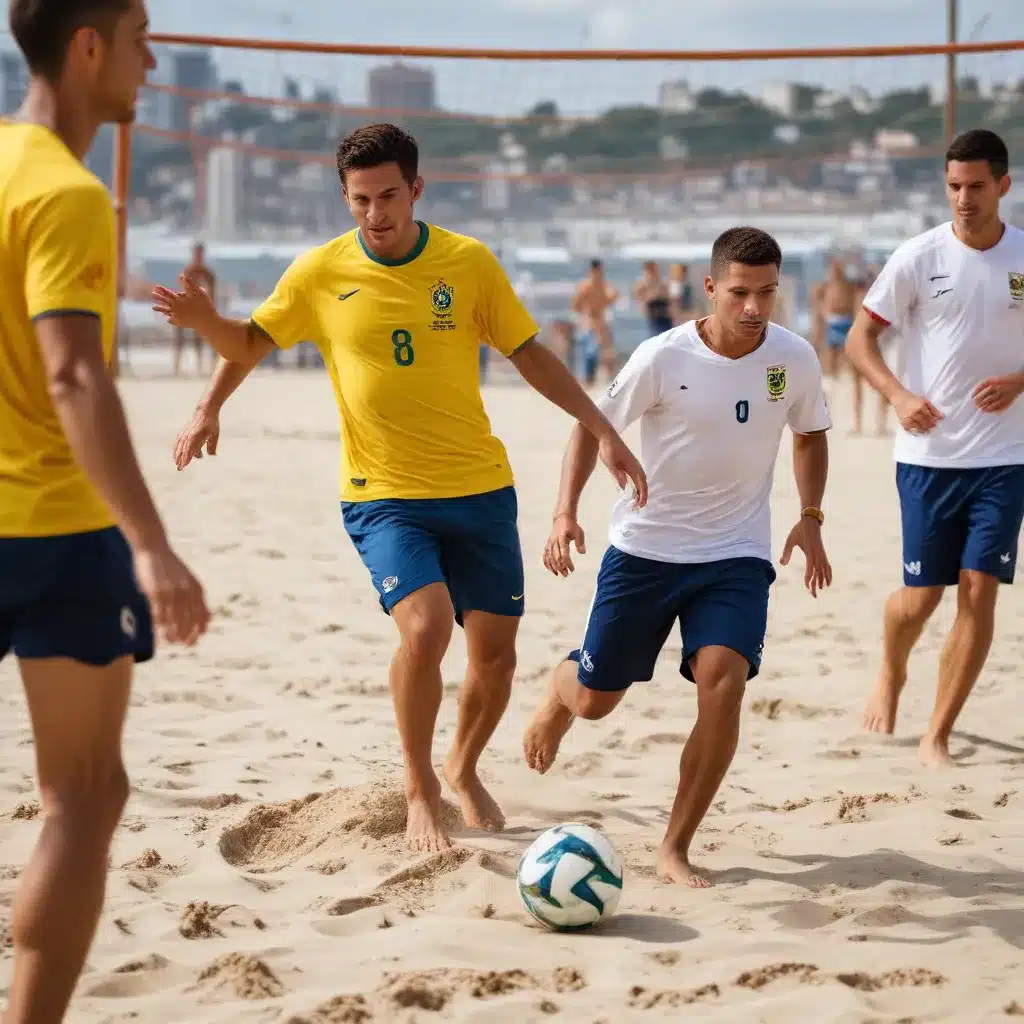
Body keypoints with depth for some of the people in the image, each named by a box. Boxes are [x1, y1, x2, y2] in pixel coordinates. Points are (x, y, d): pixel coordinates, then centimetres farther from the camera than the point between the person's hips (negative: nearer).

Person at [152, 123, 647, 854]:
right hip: (383, 495, -2)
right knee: (425, 627, -23)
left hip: (480, 490, 2)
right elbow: (252, 342, 10)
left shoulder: (469, 263, -2)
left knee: (496, 652, 4)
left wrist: (602, 429, 2)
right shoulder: (319, 274, -4)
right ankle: (420, 787, 0)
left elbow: (529, 354, 6)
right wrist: (206, 321, -11)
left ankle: (465, 771, 35)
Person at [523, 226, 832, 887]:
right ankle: (557, 700, 50)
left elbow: (810, 435, 13)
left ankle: (676, 850, -11)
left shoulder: (794, 359, -7)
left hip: (737, 555, 1)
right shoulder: (663, 358, -15)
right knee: (595, 699, 7)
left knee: (724, 678, -23)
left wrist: (811, 518, 2)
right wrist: (566, 511, -15)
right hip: (644, 550, -1)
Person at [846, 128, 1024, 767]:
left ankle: (938, 737, 5)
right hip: (929, 455, -1)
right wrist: (898, 395, -15)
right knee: (922, 594, 3)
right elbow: (861, 336, 1)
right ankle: (892, 677, 37)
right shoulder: (919, 257, -4)